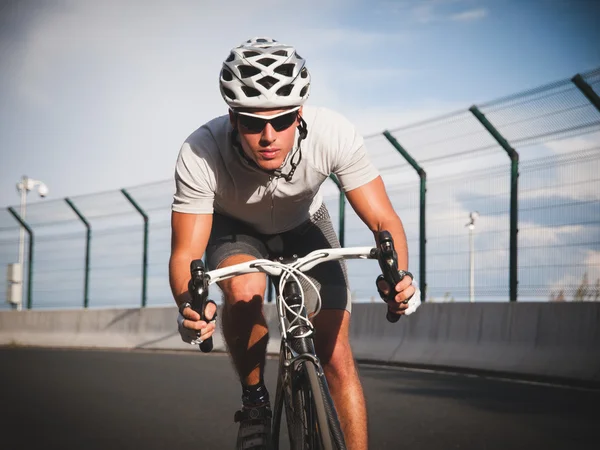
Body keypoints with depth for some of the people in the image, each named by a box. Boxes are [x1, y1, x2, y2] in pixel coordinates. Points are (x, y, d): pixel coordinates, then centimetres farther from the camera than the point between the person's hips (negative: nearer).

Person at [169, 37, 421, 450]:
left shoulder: (334, 134, -35)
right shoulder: (200, 156, -37)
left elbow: (384, 220, -28)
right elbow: (185, 253, -32)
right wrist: (189, 305, -54)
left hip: (304, 226, 1)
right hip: (235, 229, -1)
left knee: (336, 354, -11)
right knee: (244, 291, -34)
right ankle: (255, 402, -8)